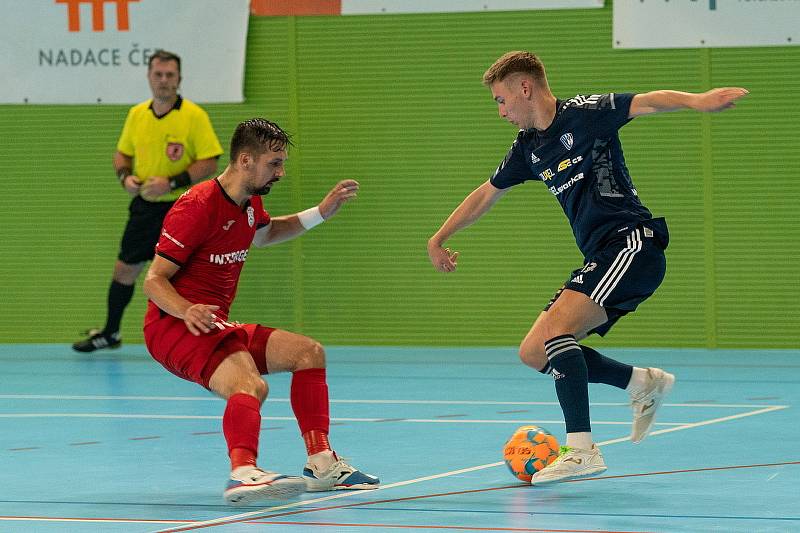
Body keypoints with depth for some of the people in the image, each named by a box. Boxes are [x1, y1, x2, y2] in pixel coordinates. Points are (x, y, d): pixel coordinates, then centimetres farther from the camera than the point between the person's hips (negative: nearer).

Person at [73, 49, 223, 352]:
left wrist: (171, 183, -23)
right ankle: (109, 333, 30)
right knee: (124, 270, 12)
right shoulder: (136, 115, 6)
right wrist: (125, 176, -3)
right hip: (144, 207, 5)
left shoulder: (194, 116, -11)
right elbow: (122, 153, 18)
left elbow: (209, 163, -14)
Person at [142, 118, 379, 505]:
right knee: (250, 384, -35)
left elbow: (264, 234, 38)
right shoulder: (197, 207, -18)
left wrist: (321, 212, 27)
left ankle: (321, 464, 13)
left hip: (216, 325, 10)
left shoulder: (250, 204, 11)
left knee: (308, 352, 12)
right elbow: (154, 280, -17)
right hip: (172, 327, -10)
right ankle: (243, 473, -57)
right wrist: (187, 311, -37)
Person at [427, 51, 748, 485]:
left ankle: (581, 449, -26)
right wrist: (438, 239, 36)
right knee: (533, 352, 4)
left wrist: (694, 100, -40)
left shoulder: (582, 114, -7)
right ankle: (643, 383, 14)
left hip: (632, 242, -9)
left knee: (555, 328, -25)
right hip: (599, 258, 9)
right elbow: (486, 194, 30)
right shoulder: (528, 148, 16)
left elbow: (647, 103, -21)